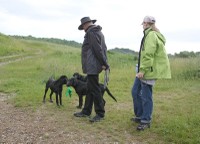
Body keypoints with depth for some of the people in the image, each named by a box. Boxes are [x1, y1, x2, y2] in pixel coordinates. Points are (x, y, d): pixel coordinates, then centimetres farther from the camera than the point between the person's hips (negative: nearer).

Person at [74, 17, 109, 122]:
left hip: (92, 66, -11)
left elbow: (98, 49, -19)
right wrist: (105, 63, 11)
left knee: (95, 90, -5)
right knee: (90, 88, 15)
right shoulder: (98, 32, 19)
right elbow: (103, 48, 16)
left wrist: (104, 64, -17)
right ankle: (86, 111, 24)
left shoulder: (91, 32, -12)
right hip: (93, 66, 11)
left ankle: (100, 114, 2)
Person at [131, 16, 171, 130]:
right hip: (144, 70, 10)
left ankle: (146, 121, 9)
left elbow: (148, 55, -22)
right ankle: (140, 116, 28)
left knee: (146, 96, -2)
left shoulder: (151, 35, -15)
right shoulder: (150, 35, 17)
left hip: (149, 71, -10)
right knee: (135, 92, 15)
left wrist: (142, 70, -22)